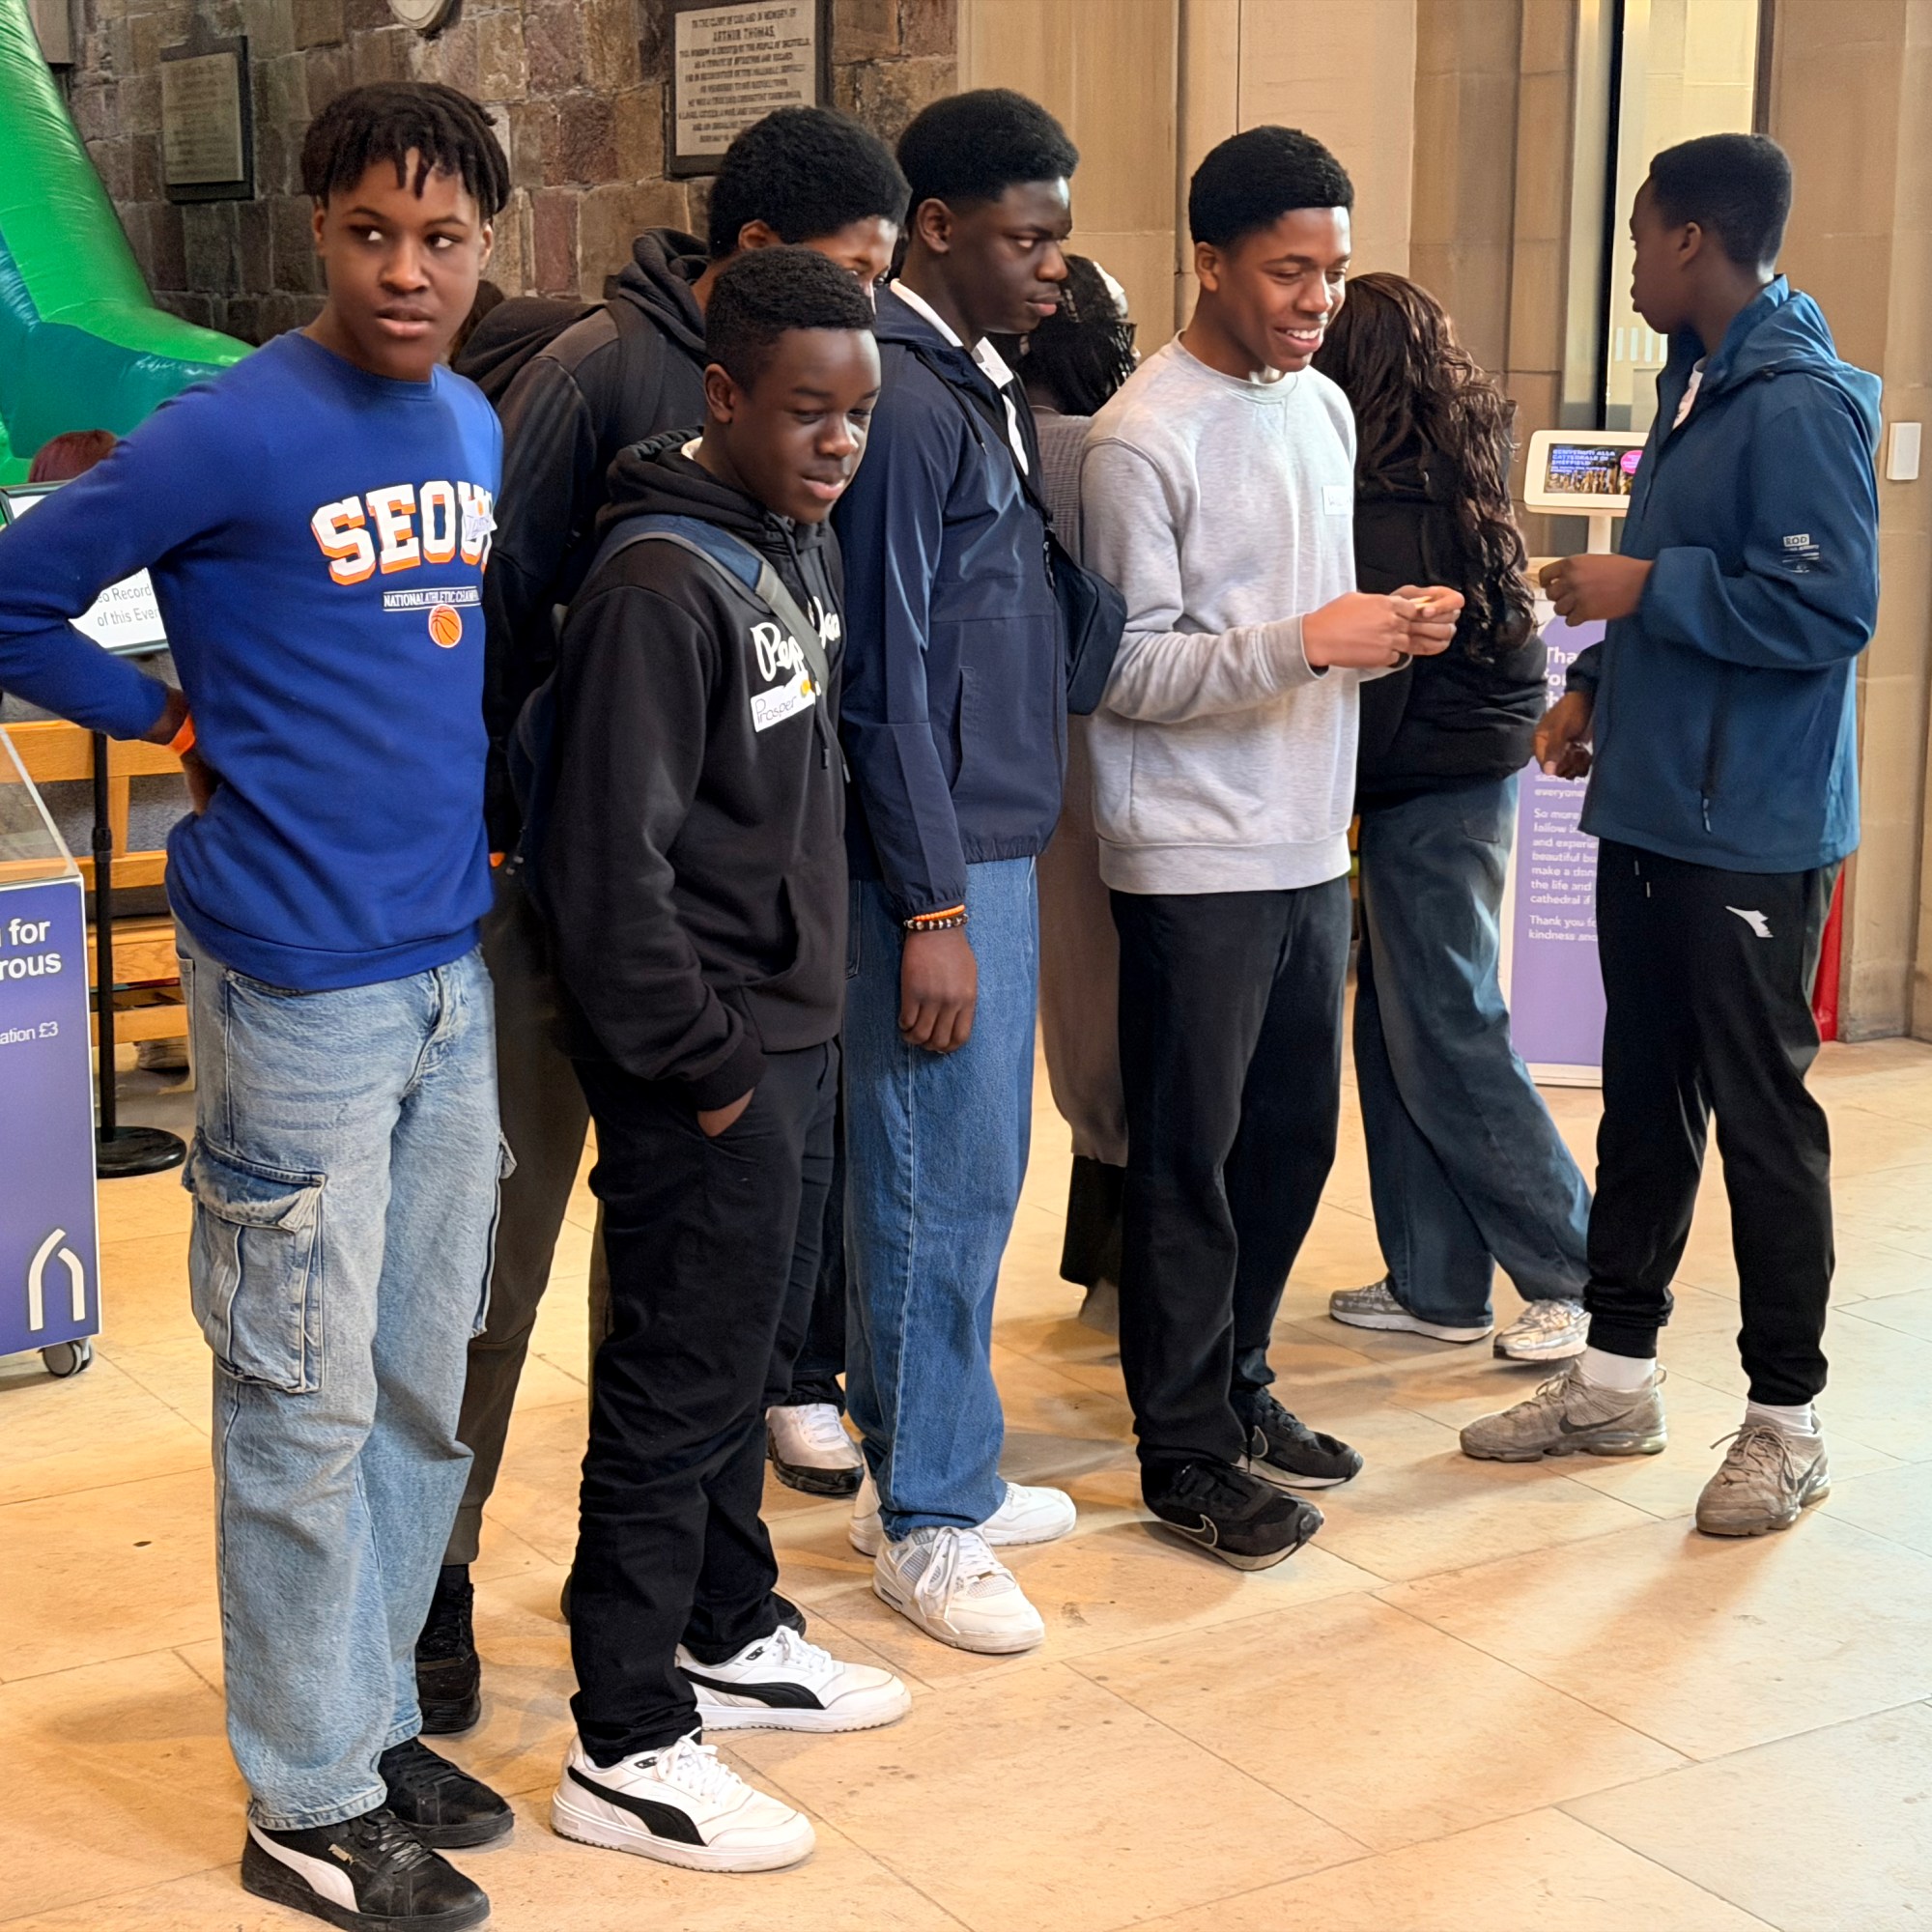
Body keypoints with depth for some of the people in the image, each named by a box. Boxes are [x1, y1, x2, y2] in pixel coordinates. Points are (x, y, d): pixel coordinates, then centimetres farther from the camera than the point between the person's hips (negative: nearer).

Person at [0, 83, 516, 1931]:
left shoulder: (477, 426, 9)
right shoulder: (234, 432, -13)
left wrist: (476, 795, 10)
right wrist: (177, 721, -6)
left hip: (455, 966, 7)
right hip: (302, 984, -7)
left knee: (423, 1393, 15)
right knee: (306, 1407, 2)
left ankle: (375, 1719, 31)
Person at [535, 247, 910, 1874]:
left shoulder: (805, 547, 9)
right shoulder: (660, 582, -20)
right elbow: (610, 861, -23)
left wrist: (807, 1017, 16)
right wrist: (704, 1062, -17)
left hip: (794, 1036, 9)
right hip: (704, 1063, -9)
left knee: (756, 1353, 20)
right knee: (682, 1386, -1)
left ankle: (728, 1634, 38)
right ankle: (627, 1750, 11)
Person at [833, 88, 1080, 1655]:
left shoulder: (982, 389, 13)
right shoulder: (900, 402, -16)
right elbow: (886, 674, -19)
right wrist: (931, 909, -19)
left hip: (995, 841, 9)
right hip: (936, 859, -9)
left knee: (964, 1170, 16)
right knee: (948, 1181, -2)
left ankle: (933, 1464, 29)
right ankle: (926, 1522, 11)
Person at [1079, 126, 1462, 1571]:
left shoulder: (1326, 408, 12)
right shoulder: (1144, 438, -13)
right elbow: (1129, 671, -15)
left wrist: (1390, 630, -1)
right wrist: (1308, 644, -23)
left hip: (1309, 847, 8)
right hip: (1195, 858, -8)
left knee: (1292, 1135, 16)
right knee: (1191, 1157, 2)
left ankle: (1236, 1381, 33)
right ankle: (1186, 1453, 13)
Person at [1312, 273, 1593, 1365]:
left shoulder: (1390, 500, -17)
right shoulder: (1464, 465, 10)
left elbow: (1380, 660, -17)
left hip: (1430, 778, -9)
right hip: (1478, 757, 9)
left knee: (1448, 1036, -2)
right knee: (1400, 1035, 13)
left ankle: (1581, 1276, 5)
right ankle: (1434, 1285, 19)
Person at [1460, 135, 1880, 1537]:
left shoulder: (1802, 405, -17)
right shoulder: (1699, 385, 13)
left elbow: (1830, 610, -23)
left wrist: (1645, 589, -18)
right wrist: (1600, 683, 11)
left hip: (1754, 830, -9)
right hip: (1654, 806, 9)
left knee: (1761, 1119, 1)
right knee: (1644, 1097, 16)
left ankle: (1786, 1420, 14)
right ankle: (1618, 1374, 28)